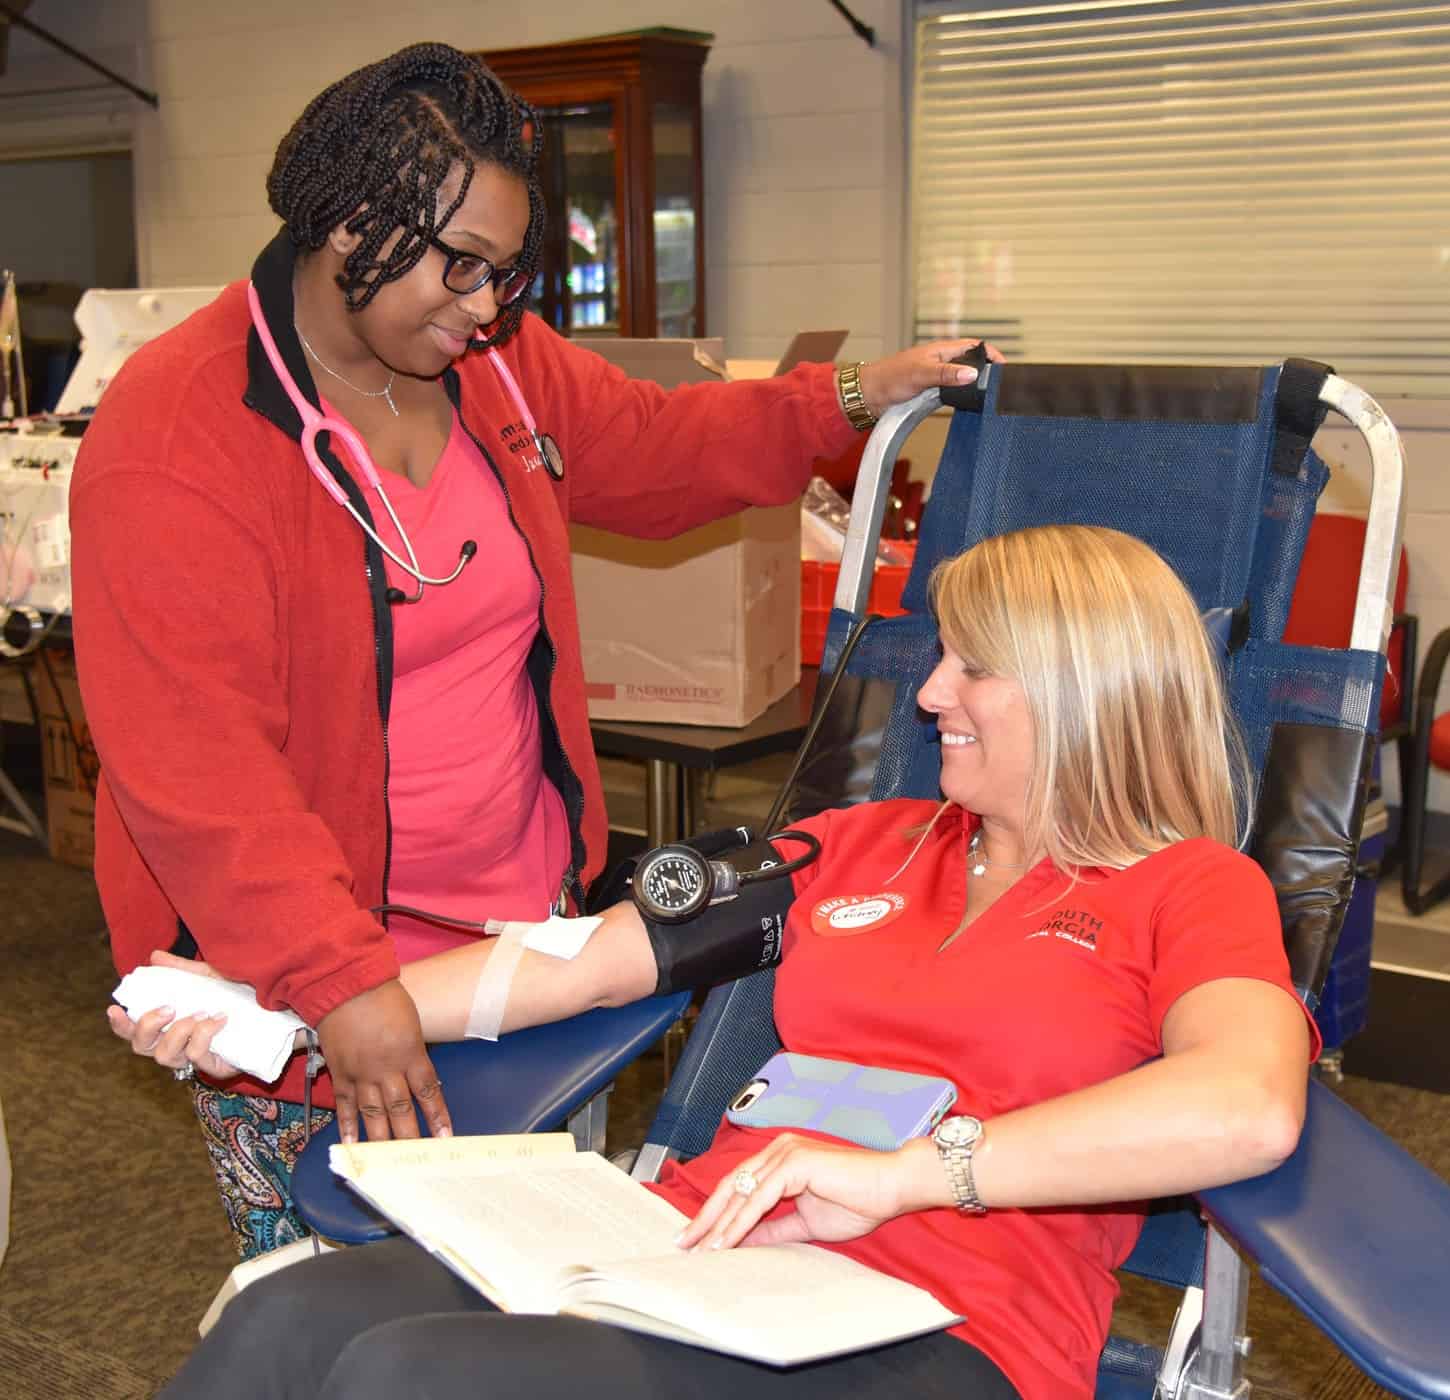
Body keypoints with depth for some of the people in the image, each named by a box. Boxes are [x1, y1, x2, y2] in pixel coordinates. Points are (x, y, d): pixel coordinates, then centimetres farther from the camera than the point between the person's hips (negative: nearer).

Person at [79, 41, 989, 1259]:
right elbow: (195, 761, -23)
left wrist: (847, 400, 11)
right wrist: (339, 980, -29)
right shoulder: (173, 438, -18)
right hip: (300, 981, -6)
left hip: (524, 914, 6)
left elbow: (652, 446, 22)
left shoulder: (501, 364, 4)